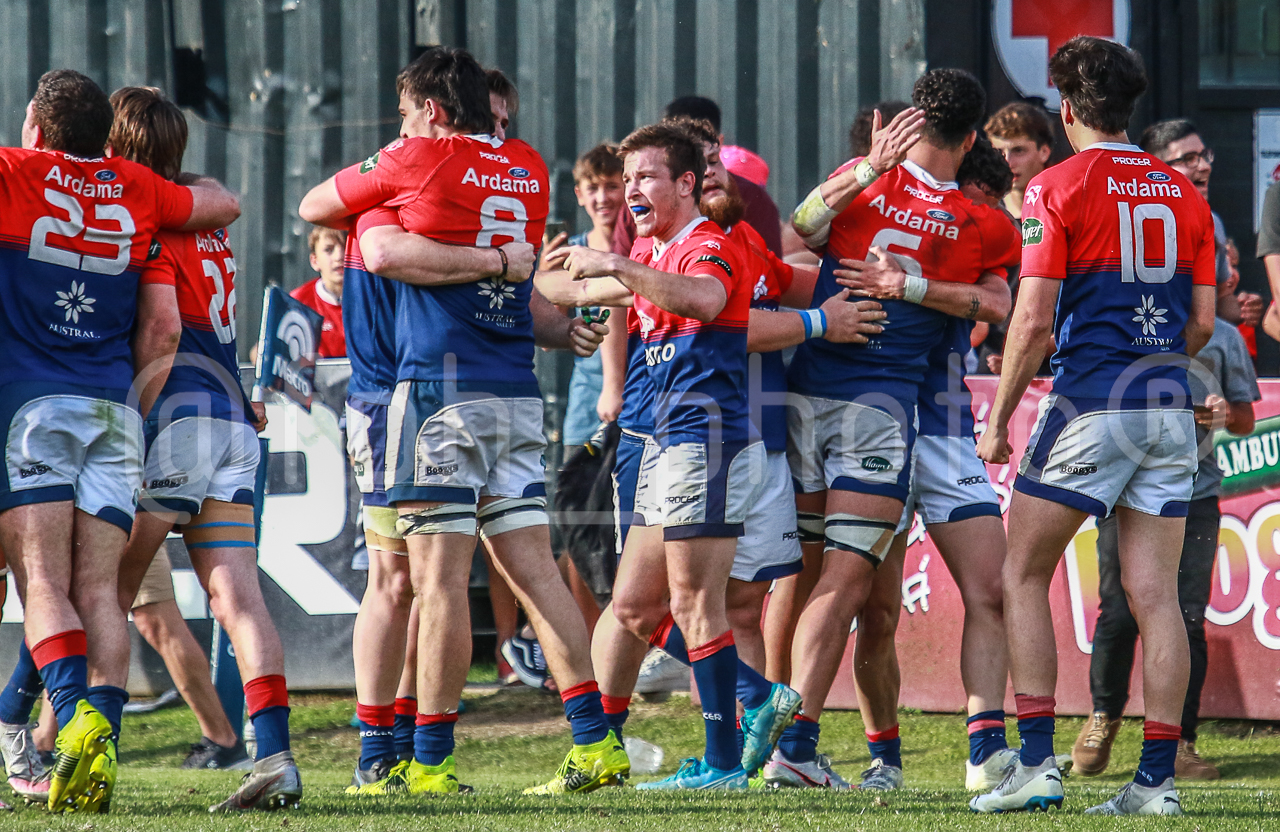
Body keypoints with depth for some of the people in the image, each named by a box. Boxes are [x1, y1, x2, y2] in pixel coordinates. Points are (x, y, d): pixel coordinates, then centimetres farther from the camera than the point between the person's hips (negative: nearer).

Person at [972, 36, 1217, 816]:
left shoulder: (1059, 188, -5)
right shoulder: (1182, 193, 11)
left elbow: (1034, 319, -9)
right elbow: (1202, 322, 12)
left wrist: (999, 419, 0)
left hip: (1089, 408, -5)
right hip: (1169, 412, 5)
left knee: (1024, 575, 6)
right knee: (1156, 594, 4)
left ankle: (1038, 761, -2)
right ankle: (1157, 776, 0)